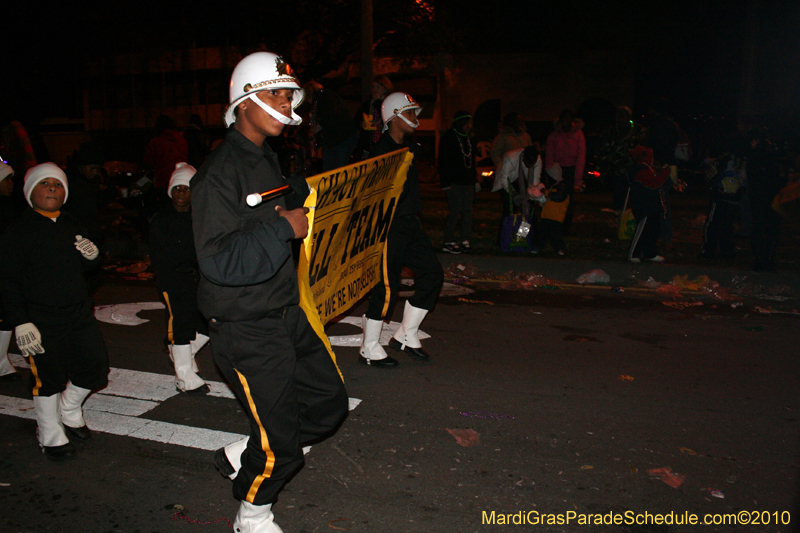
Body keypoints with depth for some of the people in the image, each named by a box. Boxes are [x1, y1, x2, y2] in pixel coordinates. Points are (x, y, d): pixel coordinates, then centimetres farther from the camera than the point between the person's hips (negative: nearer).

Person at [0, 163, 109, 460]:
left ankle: (69, 411, 35)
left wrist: (92, 255, -4)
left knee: (95, 368, 8)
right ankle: (51, 438, 23)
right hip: (42, 321, -6)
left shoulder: (72, 227, 11)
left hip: (80, 313, 6)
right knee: (48, 379, 2)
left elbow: (87, 268, 21)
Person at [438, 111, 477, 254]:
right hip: (454, 182, -7)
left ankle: (465, 241, 10)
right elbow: (443, 161, -7)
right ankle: (448, 242, -3)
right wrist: (445, 182, -13)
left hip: (468, 181, 7)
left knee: (467, 211, 4)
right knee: (455, 211, -10)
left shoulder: (468, 138, 18)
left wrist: (475, 179, 18)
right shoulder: (449, 137, -4)